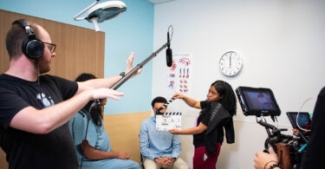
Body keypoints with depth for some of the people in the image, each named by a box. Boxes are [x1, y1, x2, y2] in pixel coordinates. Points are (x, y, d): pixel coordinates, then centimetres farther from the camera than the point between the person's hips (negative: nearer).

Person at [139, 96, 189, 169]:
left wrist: (172, 158, -15)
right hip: (152, 157, -2)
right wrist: (157, 159, -17)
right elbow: (143, 147, -5)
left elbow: (177, 145, 3)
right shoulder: (146, 124, -4)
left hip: (169, 156, 2)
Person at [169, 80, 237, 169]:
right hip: (205, 143, 9)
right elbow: (195, 104, 14)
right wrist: (183, 97, -5)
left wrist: (179, 132, -17)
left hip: (207, 146, -9)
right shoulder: (212, 104, 2)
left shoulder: (217, 108, -25)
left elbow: (200, 129, -23)